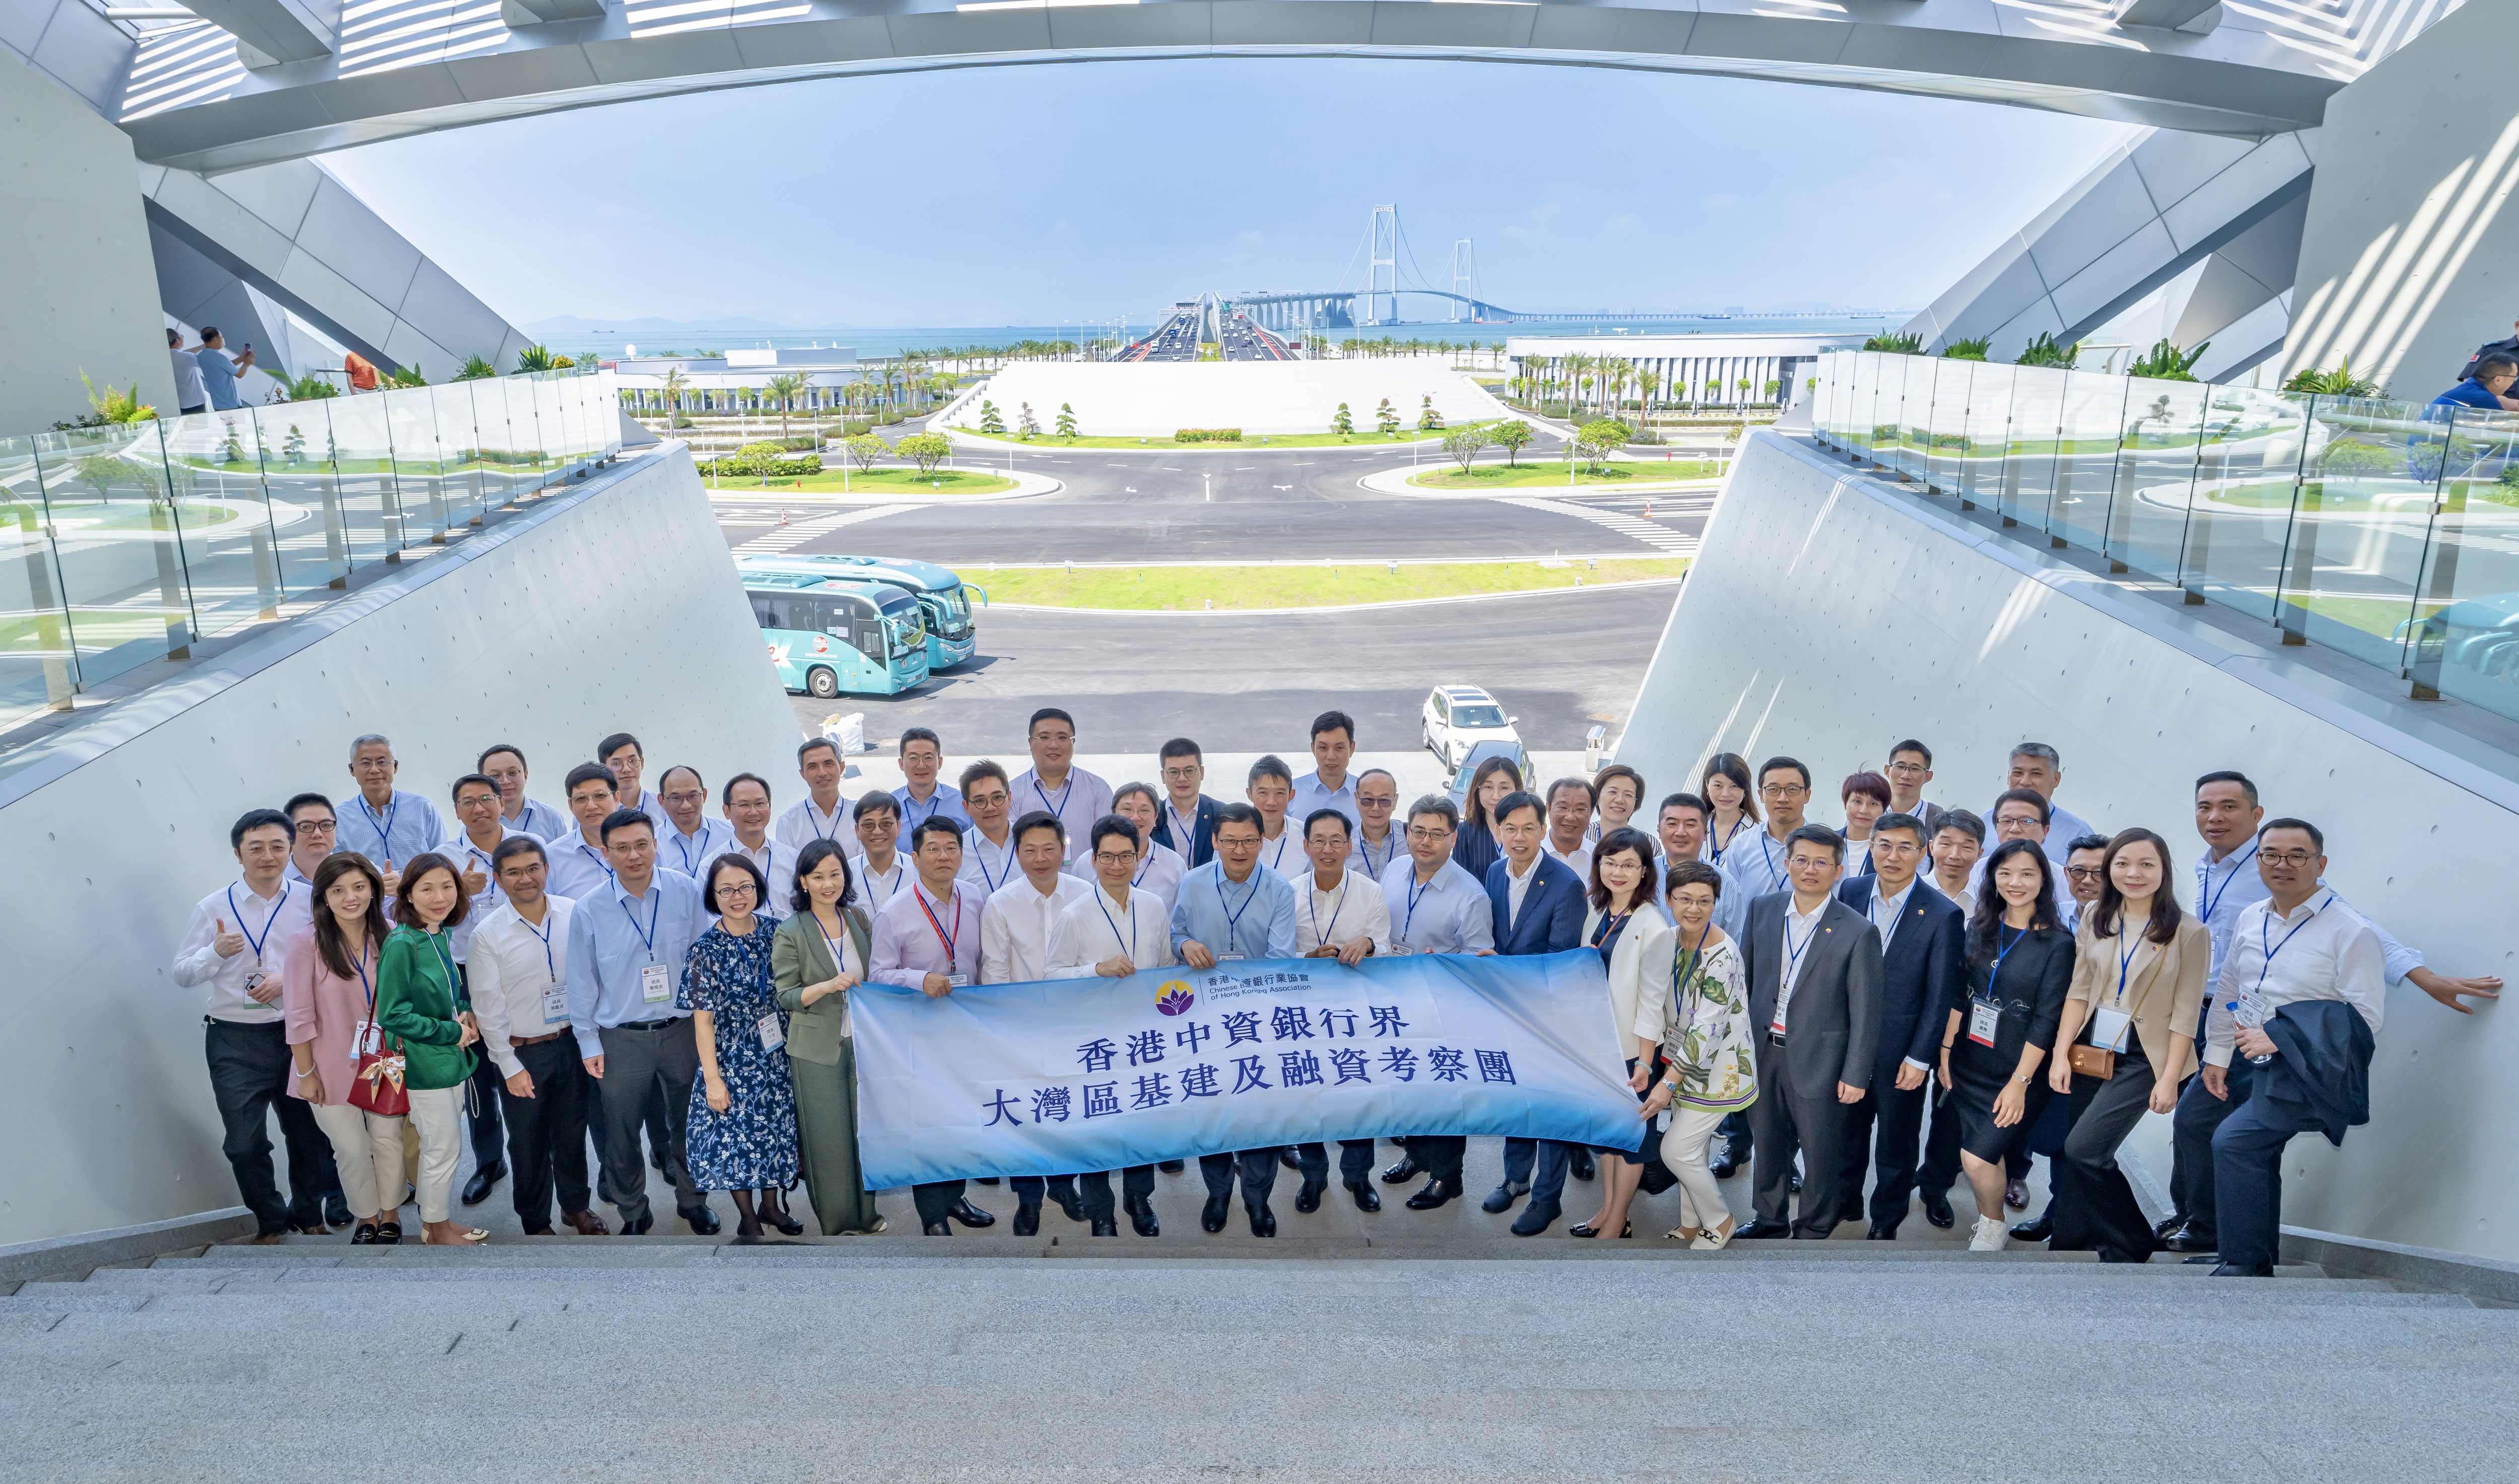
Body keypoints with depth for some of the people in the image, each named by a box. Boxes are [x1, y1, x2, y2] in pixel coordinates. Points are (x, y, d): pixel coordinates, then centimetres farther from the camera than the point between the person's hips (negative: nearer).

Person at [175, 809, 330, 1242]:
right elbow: (182, 975, 2)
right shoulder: (213, 908, 0)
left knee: (309, 1133, 11)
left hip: (296, 1032, 1)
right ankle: (270, 1220, 25)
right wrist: (217, 952, -16)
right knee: (245, 1143, 3)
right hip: (235, 1040, 0)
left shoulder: (309, 902, 1)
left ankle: (308, 1214, 32)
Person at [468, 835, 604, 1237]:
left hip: (573, 1042, 2)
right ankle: (535, 1221, 33)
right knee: (529, 1142, 14)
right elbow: (488, 1008, -8)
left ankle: (576, 1206, 38)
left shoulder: (574, 914, -7)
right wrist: (510, 1067, -8)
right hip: (523, 1052, -2)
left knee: (572, 1131, 17)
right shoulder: (488, 934, -11)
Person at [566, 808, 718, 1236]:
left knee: (687, 1123, 15)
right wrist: (589, 1044, 1)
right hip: (621, 1038, 0)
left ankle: (693, 1201, 38)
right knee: (621, 1134, 13)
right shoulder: (588, 911, -8)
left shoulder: (687, 892, -8)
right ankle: (633, 1215, 34)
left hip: (682, 1029, 0)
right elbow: (583, 983, 1)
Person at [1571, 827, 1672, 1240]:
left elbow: (1653, 998, -18)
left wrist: (1645, 1060, -17)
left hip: (1632, 1046, -6)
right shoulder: (1594, 911, 2)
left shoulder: (1653, 927, -18)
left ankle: (1616, 1224, 21)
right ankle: (1608, 1210, 31)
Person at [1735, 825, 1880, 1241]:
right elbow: (1745, 976, 8)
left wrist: (1855, 1075, -9)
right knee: (1766, 1143, 19)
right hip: (1763, 1051, 4)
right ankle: (1771, 1218, 39)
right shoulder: (1763, 909, -1)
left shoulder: (1859, 932, -13)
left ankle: (1813, 1229, 31)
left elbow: (1865, 1011, -10)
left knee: (1820, 1152, 10)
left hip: (1818, 1060, -4)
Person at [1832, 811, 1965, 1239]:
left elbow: (1941, 995, -11)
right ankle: (1846, 1201, 40)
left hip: (1900, 1050, -3)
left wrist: (1920, 1058, -11)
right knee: (1847, 1127, 19)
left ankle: (1886, 1221, 34)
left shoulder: (1942, 915, -15)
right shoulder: (1849, 892, -5)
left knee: (1896, 1140, 14)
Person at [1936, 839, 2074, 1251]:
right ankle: (1985, 1220, 33)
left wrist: (2020, 1082, -14)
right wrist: (1945, 1051, 3)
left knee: (1979, 1157, -8)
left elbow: (2047, 1020, -13)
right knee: (1979, 1152, 11)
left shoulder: (2057, 943, -11)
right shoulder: (1980, 929, 2)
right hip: (1969, 1063, 4)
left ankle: (1994, 1225, 19)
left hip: (2016, 1071, -4)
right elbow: (1959, 995, 6)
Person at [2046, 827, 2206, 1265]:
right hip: (2090, 1050, 5)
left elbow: (2185, 1014, -8)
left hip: (2141, 1060, -4)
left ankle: (2128, 1244, 9)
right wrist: (2061, 1053, -2)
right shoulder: (2095, 918, 4)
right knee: (2069, 1153, 5)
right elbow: (2079, 991, 4)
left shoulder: (2188, 932, -8)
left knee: (2084, 1149, -13)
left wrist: (2169, 1079, -11)